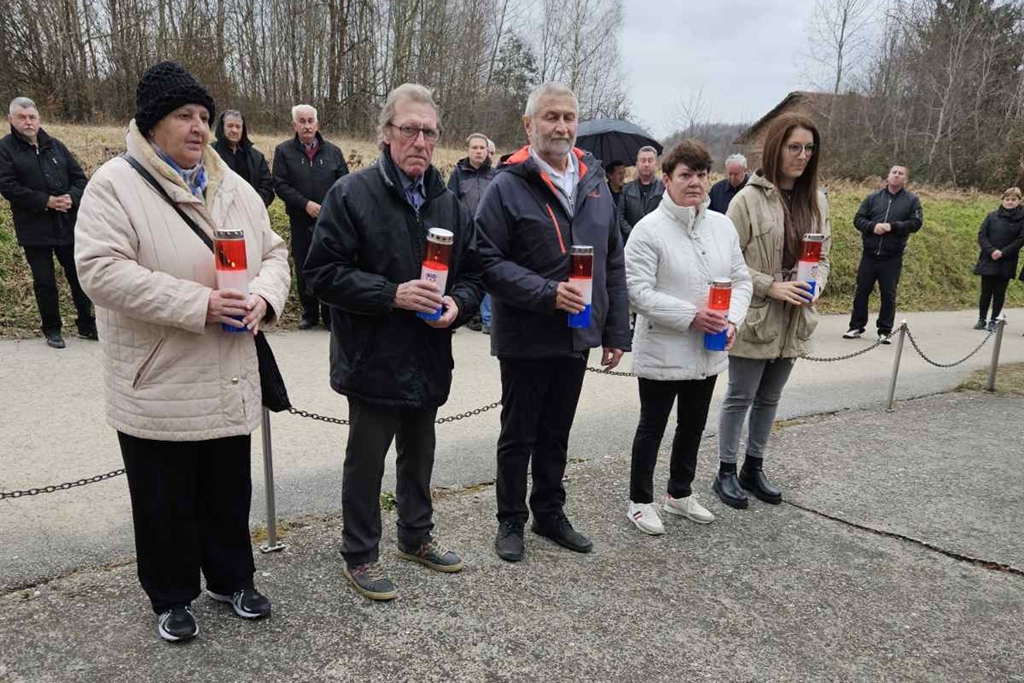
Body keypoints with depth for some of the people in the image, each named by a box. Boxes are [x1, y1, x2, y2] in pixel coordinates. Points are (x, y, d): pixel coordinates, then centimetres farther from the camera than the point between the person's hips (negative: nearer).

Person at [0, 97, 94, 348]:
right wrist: (47, 201, -20)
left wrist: (72, 197, -12)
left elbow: (79, 177, 9)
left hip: (67, 225, 3)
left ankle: (86, 325, 23)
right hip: (34, 230, -3)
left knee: (79, 276, 10)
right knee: (45, 282, 6)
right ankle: (51, 329, 20)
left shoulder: (55, 145, 9)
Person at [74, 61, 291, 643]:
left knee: (230, 493, 18)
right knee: (166, 502, 11)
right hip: (159, 387, -4)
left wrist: (265, 295, -12)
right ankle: (173, 597, 32)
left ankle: (232, 579, 38)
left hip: (230, 384, 5)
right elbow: (101, 269, -20)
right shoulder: (115, 184, -9)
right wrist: (198, 304, -25)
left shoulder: (235, 188, 9)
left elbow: (275, 251, 11)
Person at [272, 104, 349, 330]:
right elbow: (280, 185, -3)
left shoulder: (332, 151, 5)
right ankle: (309, 314, 20)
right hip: (301, 222, 0)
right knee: (304, 269, 8)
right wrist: (306, 204, -14)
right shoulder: (284, 151, 2)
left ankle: (330, 315, 11)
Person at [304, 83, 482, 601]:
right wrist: (393, 294, -24)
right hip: (373, 360, -5)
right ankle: (360, 555, 26)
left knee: (419, 455, 21)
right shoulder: (352, 195, -11)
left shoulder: (449, 203, 7)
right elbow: (323, 273, -15)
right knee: (366, 461, 8)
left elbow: (473, 273, 12)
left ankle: (416, 536, 41)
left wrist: (457, 303, -10)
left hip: (429, 360, 6)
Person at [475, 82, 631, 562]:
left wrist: (617, 332, 6)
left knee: (556, 433, 19)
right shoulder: (509, 186, -12)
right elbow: (488, 261, -16)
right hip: (526, 338, -5)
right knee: (518, 436, 11)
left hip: (578, 337, 5)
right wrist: (546, 293, -26)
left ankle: (550, 514, 36)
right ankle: (511, 522, 28)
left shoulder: (595, 183, 7)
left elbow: (613, 264, 9)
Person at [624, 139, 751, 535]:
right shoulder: (649, 229, -14)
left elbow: (741, 280, 9)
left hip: (708, 352, 6)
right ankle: (640, 501, 25)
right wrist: (690, 316, -24)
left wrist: (732, 318, -9)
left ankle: (680, 494, 39)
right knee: (652, 428, 8)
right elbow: (638, 290, -20)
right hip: (662, 352, -6)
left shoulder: (723, 226, 5)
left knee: (693, 426, 19)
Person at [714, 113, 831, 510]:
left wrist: (816, 284, -6)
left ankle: (753, 469, 32)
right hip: (754, 318, -6)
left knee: (769, 399, 17)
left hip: (794, 321, 6)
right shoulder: (749, 199, -12)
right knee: (740, 398, 6)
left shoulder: (817, 200, 6)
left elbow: (822, 256, 14)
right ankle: (726, 472, 21)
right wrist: (771, 286, -20)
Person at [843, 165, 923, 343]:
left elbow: (916, 222, -4)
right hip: (869, 254, 1)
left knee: (888, 294, 3)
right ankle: (856, 326, 17)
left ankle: (885, 330, 13)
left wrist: (892, 226, -15)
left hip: (892, 257, -1)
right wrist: (873, 227, -14)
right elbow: (858, 219, 5)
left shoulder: (912, 200, 5)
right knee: (862, 291, 5)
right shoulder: (873, 198, 8)